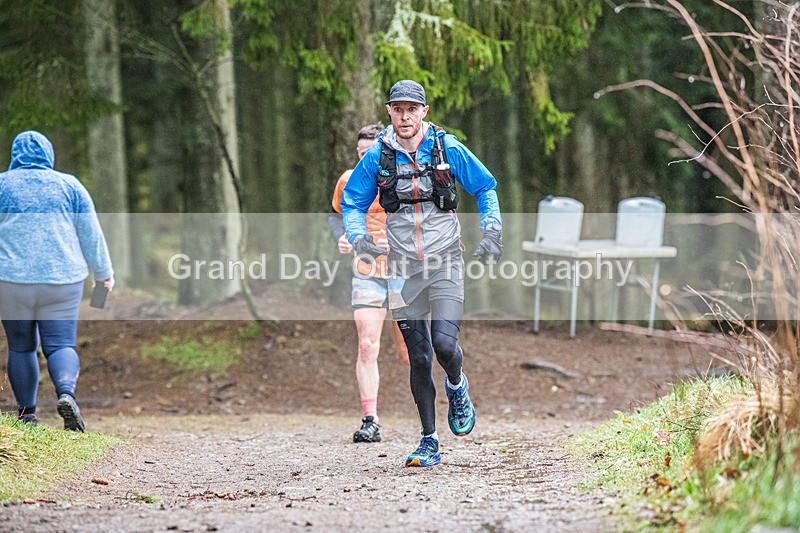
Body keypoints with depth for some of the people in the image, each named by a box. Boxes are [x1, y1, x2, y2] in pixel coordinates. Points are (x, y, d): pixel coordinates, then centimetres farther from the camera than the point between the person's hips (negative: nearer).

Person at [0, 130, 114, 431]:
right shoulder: (69, 186, 5)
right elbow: (91, 235, 8)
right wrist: (103, 272, 19)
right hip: (62, 281, 0)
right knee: (61, 345, 1)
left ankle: (26, 414, 9)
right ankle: (66, 393, -26)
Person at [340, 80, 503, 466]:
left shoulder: (448, 149, -4)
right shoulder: (377, 156, 0)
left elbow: (486, 188, 9)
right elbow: (352, 203, 11)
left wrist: (492, 231, -2)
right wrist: (358, 237, -7)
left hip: (445, 264, -2)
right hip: (404, 269, 2)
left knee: (444, 344, -18)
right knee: (419, 359, 2)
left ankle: (457, 387, 18)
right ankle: (429, 442, 12)